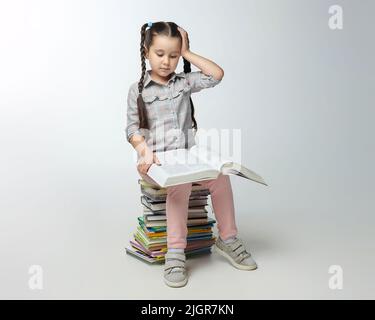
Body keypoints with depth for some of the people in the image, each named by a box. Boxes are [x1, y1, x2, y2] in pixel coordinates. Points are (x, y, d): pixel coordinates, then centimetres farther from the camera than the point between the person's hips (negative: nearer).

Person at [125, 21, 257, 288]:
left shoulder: (185, 82, 14)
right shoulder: (138, 90, 6)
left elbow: (217, 75, 4)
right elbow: (132, 128, -1)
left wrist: (188, 53, 7)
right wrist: (145, 149, -21)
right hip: (155, 159, -3)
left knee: (221, 177, -22)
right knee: (180, 184, -34)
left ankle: (227, 239, -3)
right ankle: (175, 252, -25)